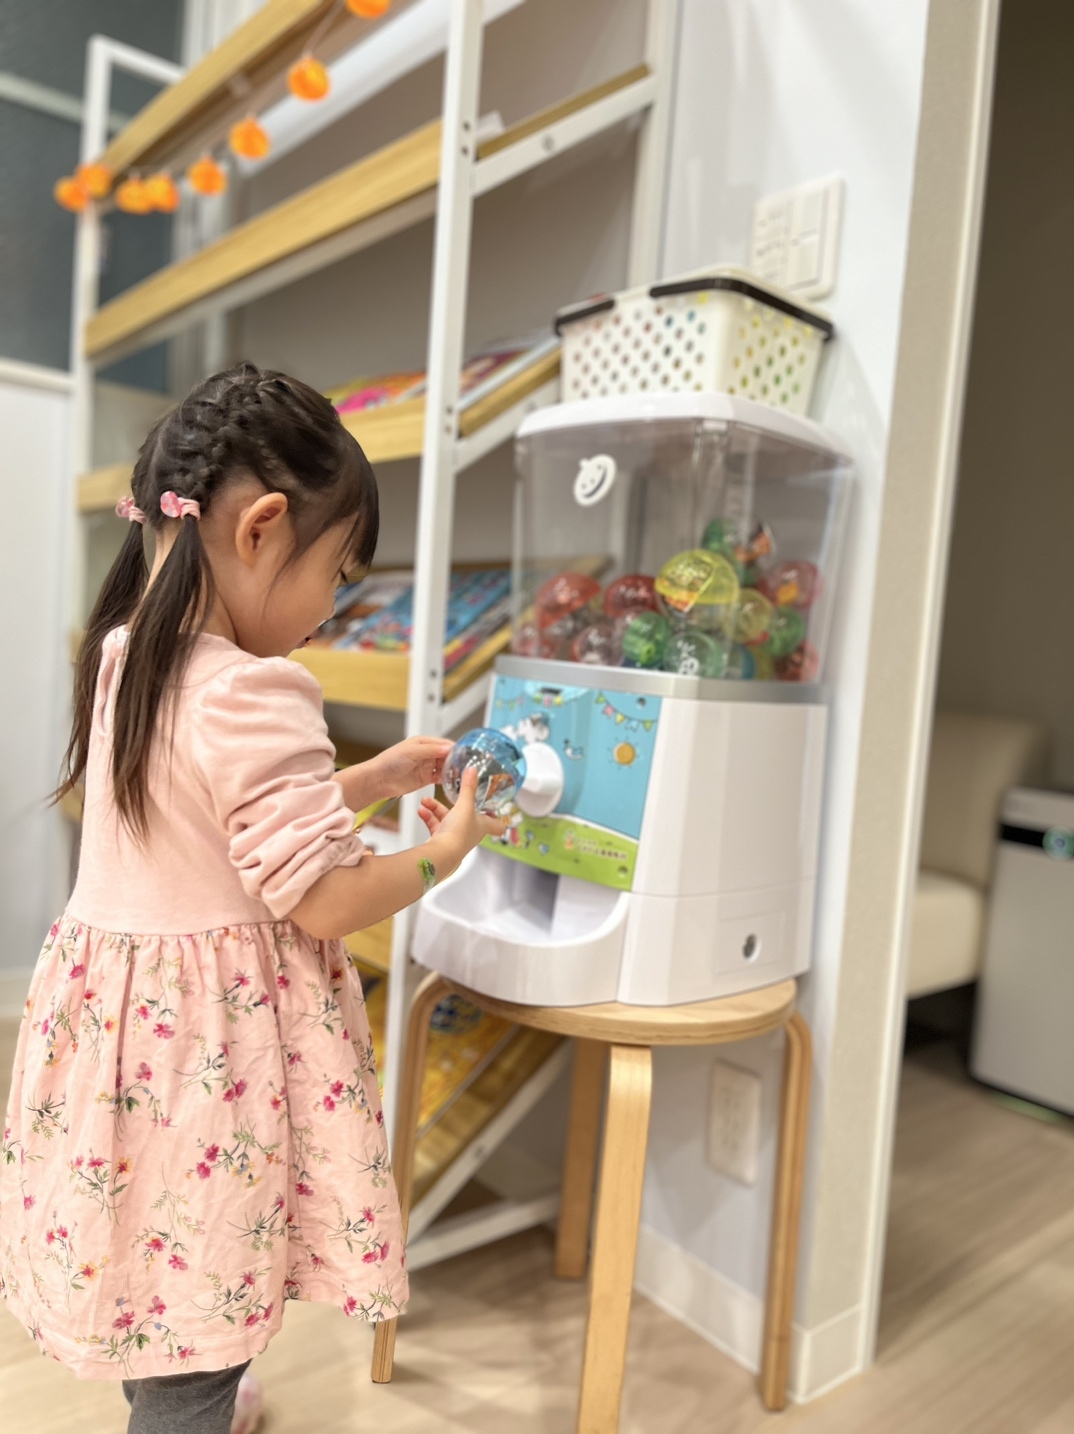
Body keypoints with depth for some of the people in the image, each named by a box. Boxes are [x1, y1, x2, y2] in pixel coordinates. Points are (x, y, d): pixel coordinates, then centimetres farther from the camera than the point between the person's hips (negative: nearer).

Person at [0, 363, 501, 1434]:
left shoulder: (124, 655, 3)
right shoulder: (254, 698, -26)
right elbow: (324, 903, -22)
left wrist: (373, 780, 13)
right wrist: (447, 847, -6)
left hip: (114, 1008, 9)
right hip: (211, 1037, -9)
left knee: (149, 1296, 29)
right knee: (199, 1327, 11)